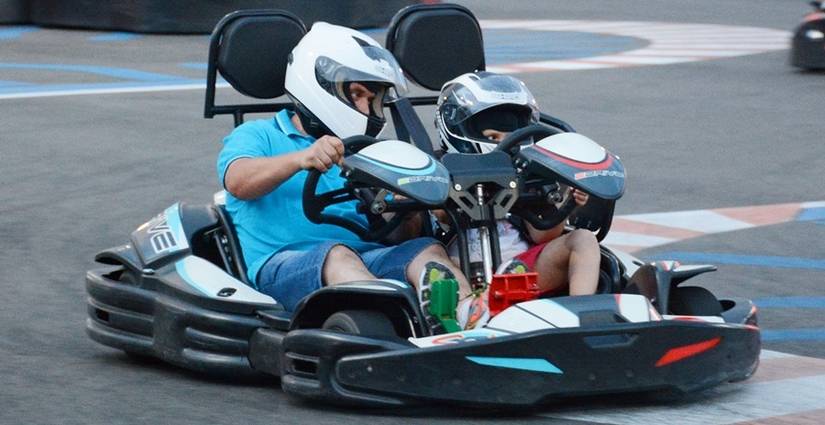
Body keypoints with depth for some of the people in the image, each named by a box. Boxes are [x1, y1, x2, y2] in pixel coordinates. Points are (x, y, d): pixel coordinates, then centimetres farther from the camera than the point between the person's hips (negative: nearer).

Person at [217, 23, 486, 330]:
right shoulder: (258, 136, 17)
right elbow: (238, 181, -8)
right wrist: (300, 160, -27)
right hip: (280, 265, -5)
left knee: (427, 250, -23)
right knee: (338, 255, -36)